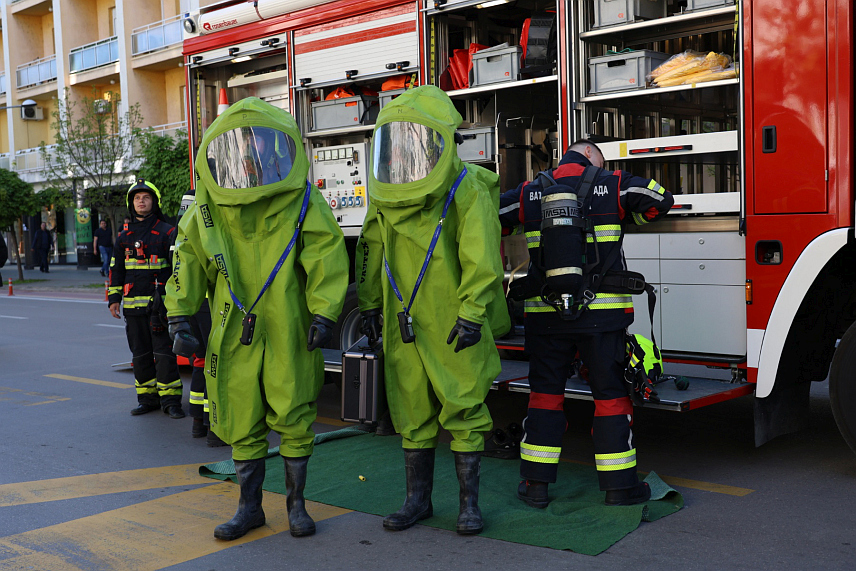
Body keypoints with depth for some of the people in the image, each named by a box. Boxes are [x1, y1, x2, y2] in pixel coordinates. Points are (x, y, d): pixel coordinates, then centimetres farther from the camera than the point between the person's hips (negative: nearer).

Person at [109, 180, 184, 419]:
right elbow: (116, 269, 18)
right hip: (133, 305, 5)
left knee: (164, 351, -7)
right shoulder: (124, 237, 14)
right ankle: (147, 398, 17)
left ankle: (170, 399, -2)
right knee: (140, 353, 9)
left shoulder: (166, 233, 0)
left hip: (160, 303, -5)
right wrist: (113, 298, 11)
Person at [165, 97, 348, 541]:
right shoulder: (207, 211, 5)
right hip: (234, 334, 3)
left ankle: (296, 502, 24)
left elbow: (327, 259, -7)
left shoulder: (303, 204, -3)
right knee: (242, 423, 10)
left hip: (289, 333, -2)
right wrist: (180, 316, 5)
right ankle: (250, 506, 27)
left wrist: (323, 313, -14)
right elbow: (188, 263, 11)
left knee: (294, 419, 6)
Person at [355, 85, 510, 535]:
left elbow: (481, 257, -15)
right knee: (412, 411, 12)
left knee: (463, 410, 2)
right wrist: (369, 303, 16)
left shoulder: (467, 190, -10)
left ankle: (469, 501, 17)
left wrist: (472, 312, -19)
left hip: (453, 327, -5)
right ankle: (418, 499, 25)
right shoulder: (388, 194, 9)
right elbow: (372, 251, 16)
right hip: (404, 324, 6)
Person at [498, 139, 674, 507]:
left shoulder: (530, 193, 8)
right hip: (602, 313, -2)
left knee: (545, 393, 11)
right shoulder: (612, 186, 1)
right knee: (611, 394, 7)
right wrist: (624, 218, 14)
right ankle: (619, 484, 12)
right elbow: (660, 200, -3)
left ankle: (536, 484, 13)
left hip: (545, 313, 2)